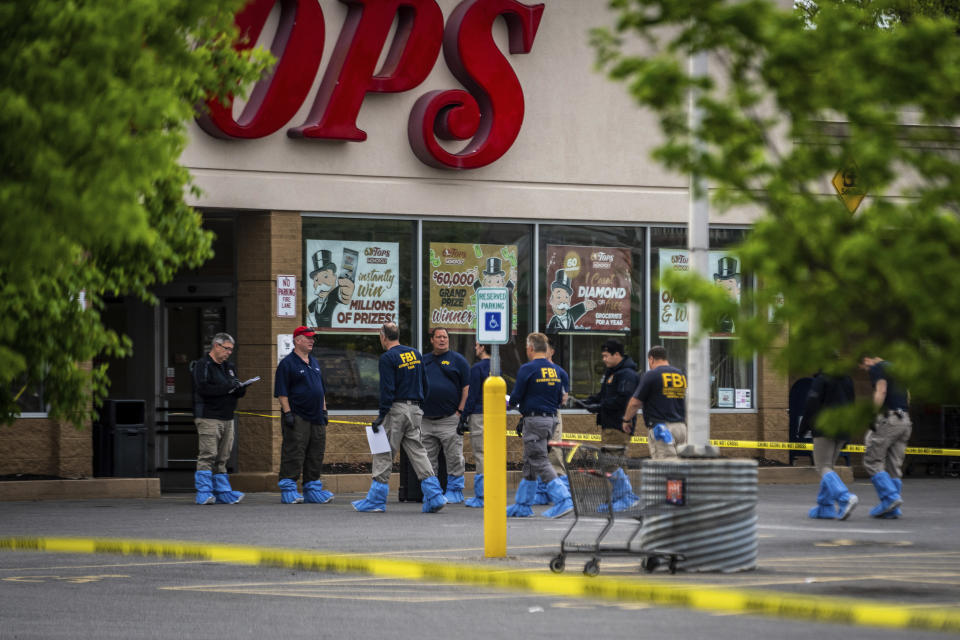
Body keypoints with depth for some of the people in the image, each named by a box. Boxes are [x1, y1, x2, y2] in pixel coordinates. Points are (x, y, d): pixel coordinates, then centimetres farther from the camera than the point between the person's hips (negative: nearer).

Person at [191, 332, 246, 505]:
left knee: (222, 458, 8)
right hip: (208, 418, -8)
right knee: (207, 456, -11)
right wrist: (227, 387, -19)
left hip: (227, 419, 8)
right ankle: (204, 494, -11)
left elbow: (238, 392, 23)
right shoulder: (203, 366, -5)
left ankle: (223, 492, 8)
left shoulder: (229, 367, 21)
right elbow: (203, 389, -19)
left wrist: (240, 389, -1)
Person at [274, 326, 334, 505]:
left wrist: (324, 410, 19)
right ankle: (288, 490, -7)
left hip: (316, 417, 8)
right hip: (297, 417, -8)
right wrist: (287, 413, -15)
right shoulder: (287, 363, -6)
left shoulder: (314, 363, 19)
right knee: (293, 454, -9)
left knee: (315, 456, 8)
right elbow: (282, 392, -10)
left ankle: (313, 489, 13)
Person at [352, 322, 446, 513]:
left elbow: (387, 390, -15)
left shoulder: (388, 358, -10)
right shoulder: (416, 354, 12)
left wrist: (381, 415, -12)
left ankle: (376, 500, 3)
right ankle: (434, 496, -4)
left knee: (383, 455, 1)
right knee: (417, 451, 7)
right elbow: (425, 384, 15)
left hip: (396, 409, -6)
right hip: (415, 410, 6)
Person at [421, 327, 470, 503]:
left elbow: (467, 388, -1)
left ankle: (455, 490, 3)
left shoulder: (457, 360, 2)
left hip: (449, 418, -5)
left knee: (454, 458, -3)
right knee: (428, 459, 7)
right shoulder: (423, 361, 15)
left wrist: (460, 411, -8)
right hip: (426, 419, 5)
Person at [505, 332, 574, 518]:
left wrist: (510, 402, 12)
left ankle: (563, 500, -17)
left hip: (534, 420, -8)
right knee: (530, 463, 15)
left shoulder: (527, 369, -12)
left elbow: (516, 397, -11)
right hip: (551, 419, 8)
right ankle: (522, 505, 20)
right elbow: (559, 399, 15)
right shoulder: (555, 370, 10)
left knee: (539, 462, -7)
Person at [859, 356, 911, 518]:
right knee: (894, 465, 8)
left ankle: (890, 497, -14)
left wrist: (872, 416, -18)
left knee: (872, 460, -2)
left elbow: (881, 392, -16)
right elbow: (907, 396, 24)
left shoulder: (877, 369, -3)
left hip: (888, 418, -8)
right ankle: (893, 509, 4)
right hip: (905, 420, 8)